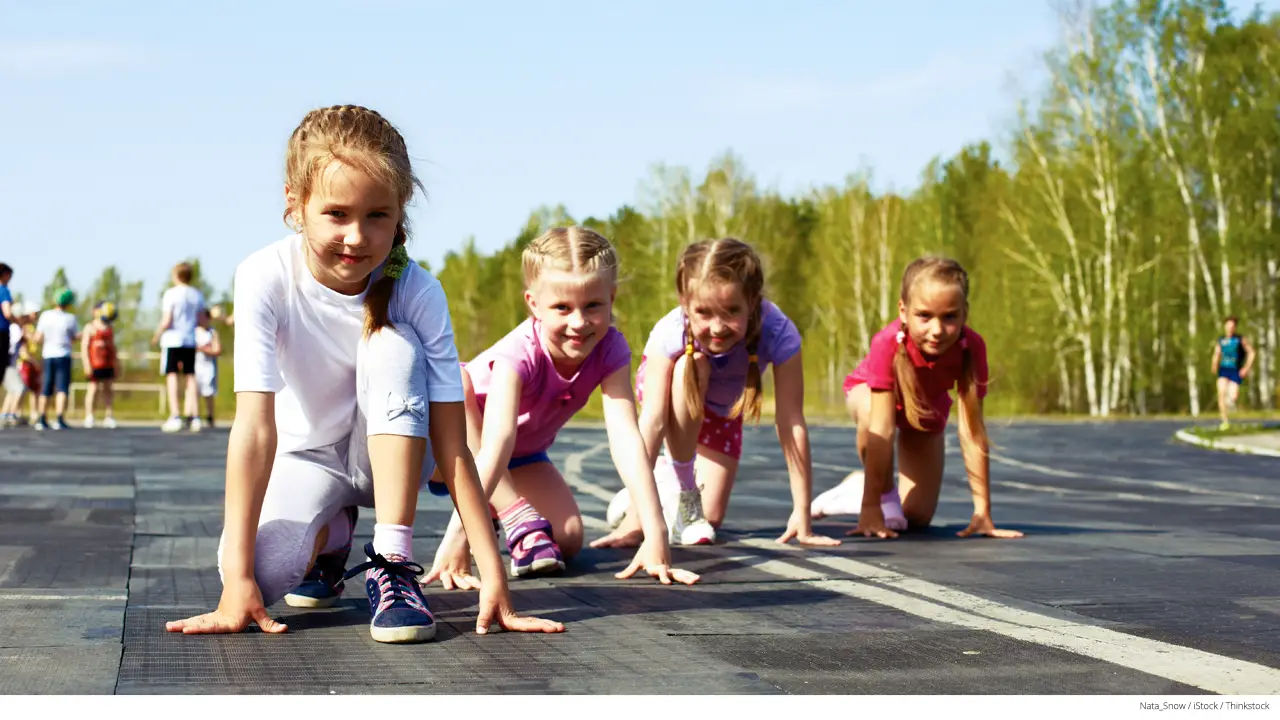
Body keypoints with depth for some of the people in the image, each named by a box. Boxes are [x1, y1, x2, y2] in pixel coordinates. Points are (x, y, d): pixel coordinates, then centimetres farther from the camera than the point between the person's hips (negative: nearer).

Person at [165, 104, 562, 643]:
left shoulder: (417, 292, -24)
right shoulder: (266, 278, -26)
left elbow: (452, 449, -25)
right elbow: (255, 427, -31)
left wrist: (494, 578, -32)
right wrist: (238, 579, -37)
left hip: (390, 452, 0)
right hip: (307, 456, 0)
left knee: (393, 344, -31)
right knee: (262, 570, -31)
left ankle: (391, 563, -25)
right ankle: (330, 535, 7)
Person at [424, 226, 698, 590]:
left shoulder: (610, 349, -25)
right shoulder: (520, 353, -37)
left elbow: (625, 436, -34)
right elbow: (497, 444, -48)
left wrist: (655, 532, -44)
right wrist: (459, 533, -57)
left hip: (524, 458, 4)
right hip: (454, 444, -4)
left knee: (567, 542, -18)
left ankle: (494, 510, 14)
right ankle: (518, 518, -30)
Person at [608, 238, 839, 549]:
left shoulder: (778, 333, -40)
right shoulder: (672, 332, -40)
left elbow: (791, 424, -37)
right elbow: (652, 421, -43)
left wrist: (802, 517, -36)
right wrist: (635, 517, -48)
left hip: (722, 407, 2)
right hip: (671, 388, -1)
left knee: (711, 518, -7)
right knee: (692, 365, -37)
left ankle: (666, 478, 24)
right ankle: (679, 487, -19)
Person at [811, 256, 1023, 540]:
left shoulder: (971, 346, -37)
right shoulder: (888, 343, -44)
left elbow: (972, 432, -35)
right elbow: (881, 430, -44)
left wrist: (983, 512, -35)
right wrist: (871, 507, -45)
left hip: (928, 409, 3)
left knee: (917, 518, 0)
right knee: (871, 411, -41)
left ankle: (861, 486, 31)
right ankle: (883, 494, -14)